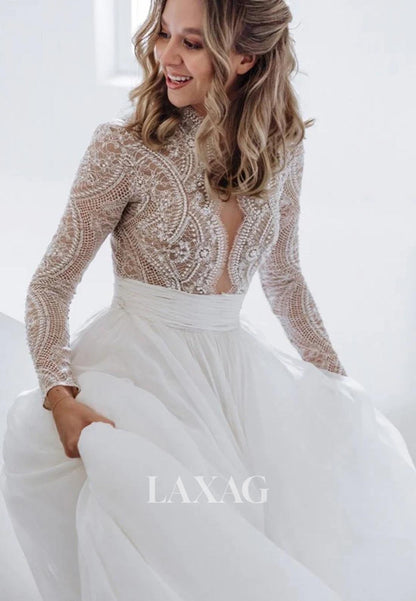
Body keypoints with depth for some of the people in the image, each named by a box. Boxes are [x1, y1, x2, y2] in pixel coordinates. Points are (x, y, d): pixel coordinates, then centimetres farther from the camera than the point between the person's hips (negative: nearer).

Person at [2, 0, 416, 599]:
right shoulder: (123, 148, -10)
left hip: (234, 363, 4)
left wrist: (337, 383, 13)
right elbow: (50, 285, -6)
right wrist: (61, 395, -21)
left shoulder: (280, 147, 2)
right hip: (140, 364, -4)